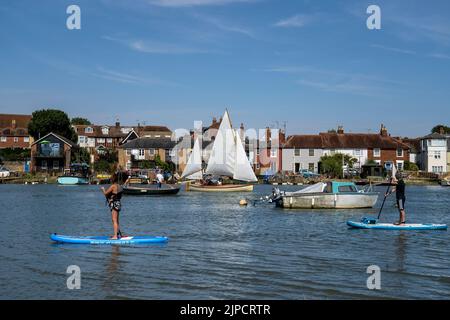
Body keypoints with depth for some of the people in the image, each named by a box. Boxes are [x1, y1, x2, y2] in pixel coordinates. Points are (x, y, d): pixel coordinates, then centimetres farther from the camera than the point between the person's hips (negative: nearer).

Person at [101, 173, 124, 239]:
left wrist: (103, 189, 8)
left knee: (114, 220, -7)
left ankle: (115, 236, -8)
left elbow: (105, 193, -10)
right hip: (118, 203, 9)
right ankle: (118, 234, 26)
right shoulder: (119, 186, 9)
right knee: (116, 221, 18)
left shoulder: (113, 186, -16)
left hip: (114, 204, -9)